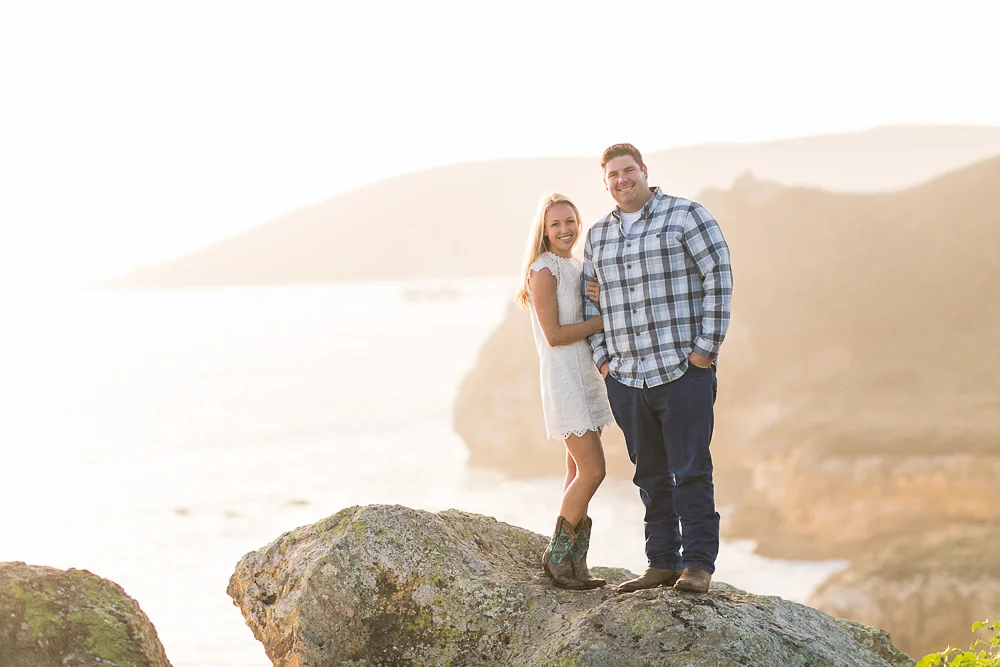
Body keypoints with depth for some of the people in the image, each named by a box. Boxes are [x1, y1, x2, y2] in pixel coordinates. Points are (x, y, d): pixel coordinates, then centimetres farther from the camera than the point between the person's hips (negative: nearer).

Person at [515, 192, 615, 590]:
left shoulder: (576, 268, 15)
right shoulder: (544, 270, -11)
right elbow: (554, 334, -16)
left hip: (585, 377, 9)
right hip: (563, 381, -9)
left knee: (578, 474, 8)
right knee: (592, 471, -11)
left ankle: (575, 565, 11)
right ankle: (557, 555, 1)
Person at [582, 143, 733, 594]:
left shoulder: (685, 215, -2)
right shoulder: (598, 235, 14)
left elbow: (719, 276, -6)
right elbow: (590, 298, 21)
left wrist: (707, 347, -10)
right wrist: (601, 358, 10)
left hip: (683, 372, -5)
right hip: (626, 379, 5)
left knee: (691, 472, -5)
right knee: (650, 476, 10)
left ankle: (698, 565, 1)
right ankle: (662, 564, 17)